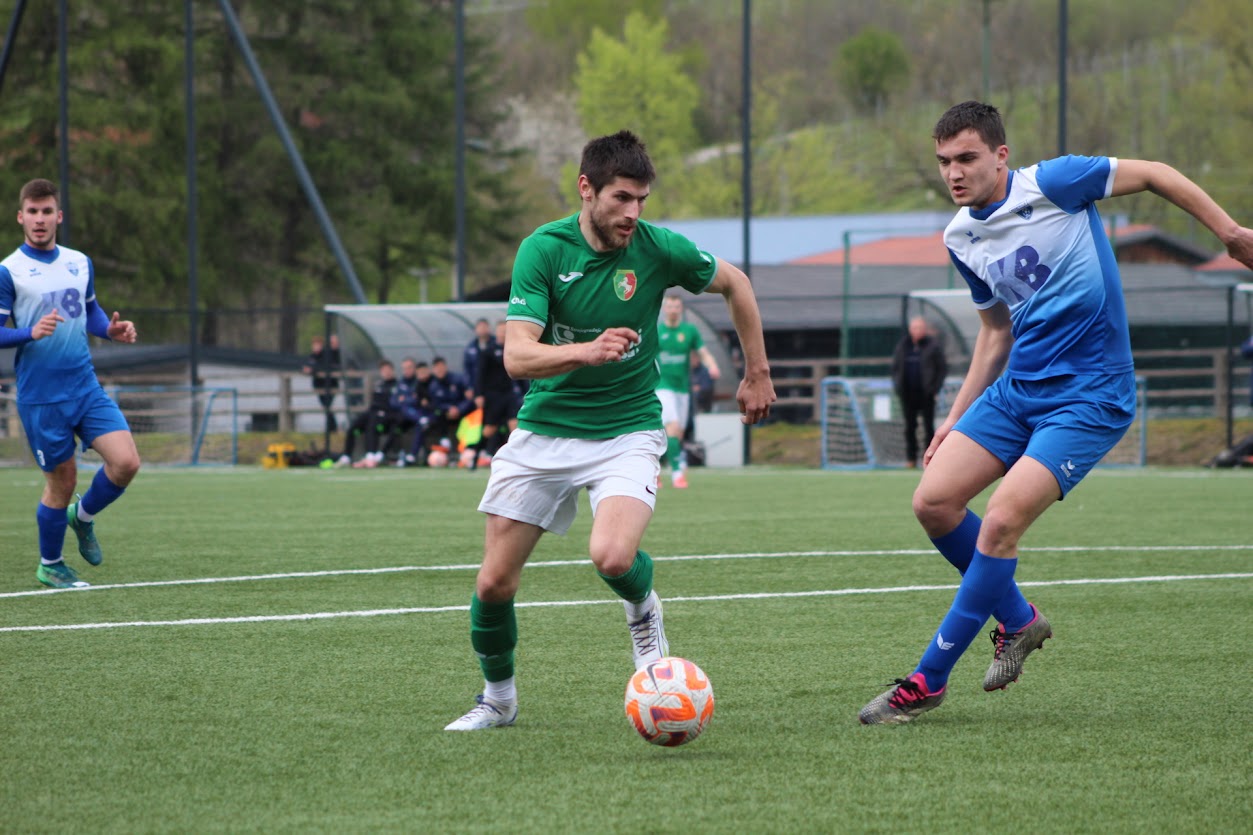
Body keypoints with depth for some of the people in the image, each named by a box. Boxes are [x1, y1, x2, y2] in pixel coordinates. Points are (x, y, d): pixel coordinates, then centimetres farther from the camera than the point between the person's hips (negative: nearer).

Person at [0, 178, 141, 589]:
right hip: (41, 397, -4)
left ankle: (83, 516, 20)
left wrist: (110, 329, 1)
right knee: (63, 480, 2)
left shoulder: (80, 263, 9)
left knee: (126, 463, -10)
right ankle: (49, 566, 25)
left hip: (86, 387, 4)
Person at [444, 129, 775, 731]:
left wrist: (757, 374, 12)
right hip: (544, 429, 1)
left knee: (612, 557, -29)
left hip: (627, 430, -1)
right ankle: (498, 698, 25)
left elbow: (734, 284, 9)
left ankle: (643, 613, 7)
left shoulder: (658, 249, -11)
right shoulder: (544, 249, -13)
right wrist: (587, 351, -39)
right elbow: (517, 356, -22)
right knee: (494, 583, -1)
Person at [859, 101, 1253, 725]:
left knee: (1000, 523, -18)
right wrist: (958, 416, 18)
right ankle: (1018, 621, 19)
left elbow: (1154, 175, -3)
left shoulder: (1053, 184, -13)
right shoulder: (960, 238, 8)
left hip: (1090, 397, -7)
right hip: (1017, 388, 7)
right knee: (933, 502, -5)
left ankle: (930, 680, -9)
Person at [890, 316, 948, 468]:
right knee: (910, 426, 4)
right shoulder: (903, 346, 10)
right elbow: (895, 367, 16)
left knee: (928, 426, -1)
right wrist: (897, 385, 3)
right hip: (908, 394, 4)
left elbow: (942, 368, 0)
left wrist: (935, 387, -8)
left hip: (926, 393, -4)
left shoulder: (933, 346, -1)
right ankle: (911, 458, 8)